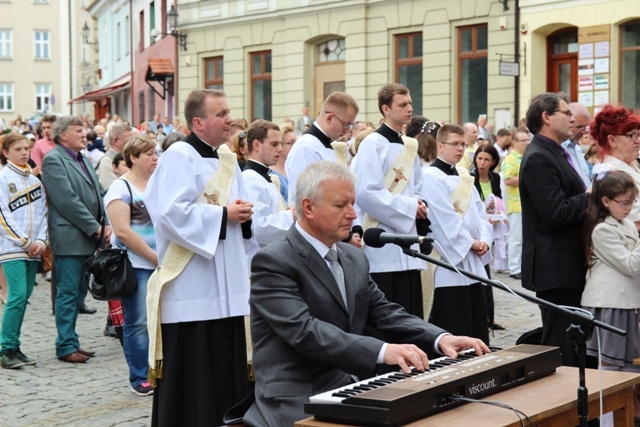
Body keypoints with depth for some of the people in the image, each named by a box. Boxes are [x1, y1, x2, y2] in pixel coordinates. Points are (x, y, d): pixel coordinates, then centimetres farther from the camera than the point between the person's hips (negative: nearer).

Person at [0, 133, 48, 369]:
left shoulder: (34, 180, 13)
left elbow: (42, 213, 13)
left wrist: (41, 241, -2)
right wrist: (26, 243, -10)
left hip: (33, 250, 6)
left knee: (23, 298, 7)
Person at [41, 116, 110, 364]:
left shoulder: (84, 160, 18)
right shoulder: (53, 160, -9)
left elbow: (98, 194, 16)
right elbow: (67, 199, -17)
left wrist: (106, 223, 0)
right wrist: (94, 227, -15)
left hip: (87, 238, 9)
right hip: (69, 238, -9)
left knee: (79, 293, 13)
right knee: (68, 294, -4)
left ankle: (70, 341, 21)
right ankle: (66, 346, 3)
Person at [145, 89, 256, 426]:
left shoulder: (227, 158, 14)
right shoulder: (178, 157, -11)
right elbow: (172, 213, -22)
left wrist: (243, 215, -2)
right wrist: (223, 214, -16)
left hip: (226, 285, 8)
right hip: (191, 289, -8)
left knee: (228, 369, 11)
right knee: (191, 376, -3)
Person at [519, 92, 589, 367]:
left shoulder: (553, 154, 16)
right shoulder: (538, 159, -16)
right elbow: (556, 213, -24)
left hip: (567, 266, 10)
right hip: (556, 269, -10)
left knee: (573, 343, 16)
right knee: (561, 347, -5)